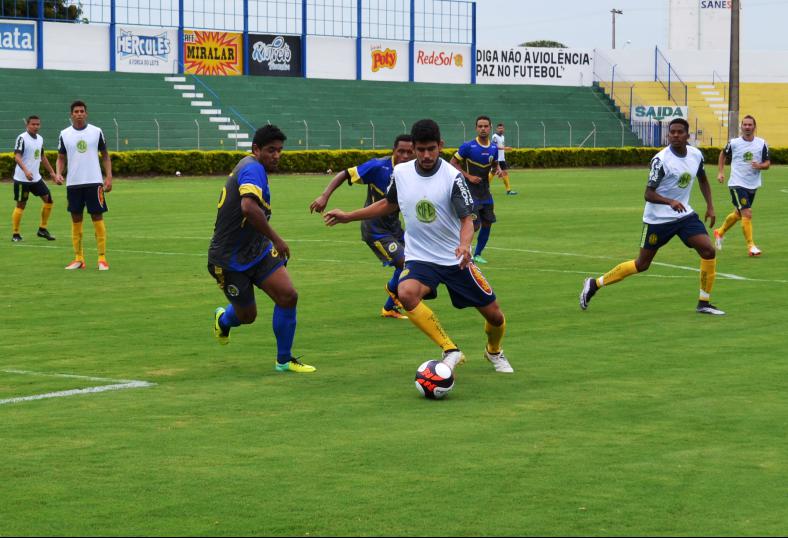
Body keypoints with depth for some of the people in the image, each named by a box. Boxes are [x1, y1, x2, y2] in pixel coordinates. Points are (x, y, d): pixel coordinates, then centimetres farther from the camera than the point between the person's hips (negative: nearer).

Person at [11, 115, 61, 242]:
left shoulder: (40, 138, 10)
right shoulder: (22, 138, -12)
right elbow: (17, 156, -22)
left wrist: (52, 173, 22)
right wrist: (26, 171, -36)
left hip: (36, 178, 7)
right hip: (22, 179, -7)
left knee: (48, 199, 4)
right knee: (21, 204, -3)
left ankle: (42, 229, 15)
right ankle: (15, 234, 6)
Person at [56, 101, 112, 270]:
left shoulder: (96, 132, 2)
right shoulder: (65, 134, 5)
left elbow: (105, 155, 8)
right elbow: (61, 158, 11)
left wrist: (109, 177, -2)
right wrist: (58, 173, -8)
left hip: (94, 182, -2)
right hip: (73, 184, 2)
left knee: (98, 218, -4)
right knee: (76, 220, 5)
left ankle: (102, 258, -1)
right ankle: (78, 259, 11)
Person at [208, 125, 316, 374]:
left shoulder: (249, 166, 8)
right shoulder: (253, 168, -23)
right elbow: (249, 207, -40)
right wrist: (276, 239, -32)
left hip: (258, 250, 8)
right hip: (230, 259, -8)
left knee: (288, 296, -9)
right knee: (247, 315, 9)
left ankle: (284, 360, 5)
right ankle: (223, 319, 47)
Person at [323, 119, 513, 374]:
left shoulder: (452, 176, -15)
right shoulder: (401, 173, -3)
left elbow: (467, 218, -18)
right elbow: (388, 204, 17)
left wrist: (464, 245, -39)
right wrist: (347, 216, 16)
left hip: (455, 259, -1)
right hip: (419, 258, 1)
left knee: (494, 316, 3)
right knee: (406, 293, -33)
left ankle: (494, 351, 40)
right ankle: (450, 350, -22)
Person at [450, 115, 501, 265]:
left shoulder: (493, 148, 5)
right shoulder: (468, 146, -12)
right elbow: (453, 163, -6)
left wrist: (498, 170, -3)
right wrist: (468, 176, -15)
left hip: (485, 190, 6)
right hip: (470, 190, -6)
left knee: (487, 224, 4)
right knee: (475, 225, -13)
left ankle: (477, 254, 19)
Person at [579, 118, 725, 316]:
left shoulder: (696, 155, -1)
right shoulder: (661, 160, -20)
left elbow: (702, 179, 21)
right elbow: (649, 194, -21)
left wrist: (710, 206, 13)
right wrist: (670, 202, -38)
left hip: (685, 214, 5)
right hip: (658, 217, -5)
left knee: (708, 251, -12)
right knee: (642, 264, 4)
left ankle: (704, 303, 1)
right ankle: (594, 284, 20)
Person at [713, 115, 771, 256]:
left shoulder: (762, 144, -2)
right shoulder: (733, 143, -6)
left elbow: (767, 163, 2)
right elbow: (723, 154, 14)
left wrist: (760, 166, -20)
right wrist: (721, 172, 6)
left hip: (753, 185, 4)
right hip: (737, 184, -4)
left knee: (738, 214, 20)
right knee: (747, 214, -16)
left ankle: (720, 232, 44)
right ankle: (751, 246, -9)